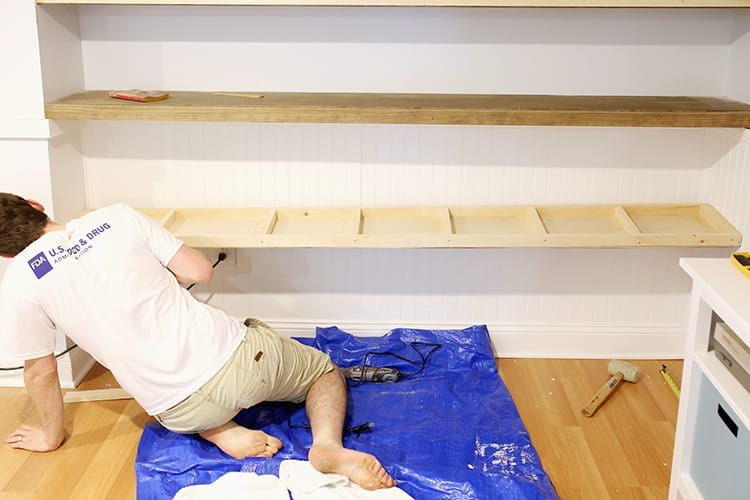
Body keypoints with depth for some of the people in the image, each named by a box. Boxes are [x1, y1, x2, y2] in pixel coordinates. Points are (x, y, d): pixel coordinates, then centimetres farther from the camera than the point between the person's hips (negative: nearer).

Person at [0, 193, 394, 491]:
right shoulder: (116, 217, 1)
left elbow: (40, 372, 5)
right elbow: (200, 271, 2)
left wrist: (51, 435, 22)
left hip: (183, 411, 0)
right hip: (236, 355, 0)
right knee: (326, 371, 28)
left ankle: (223, 434, 9)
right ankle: (328, 444, -3)